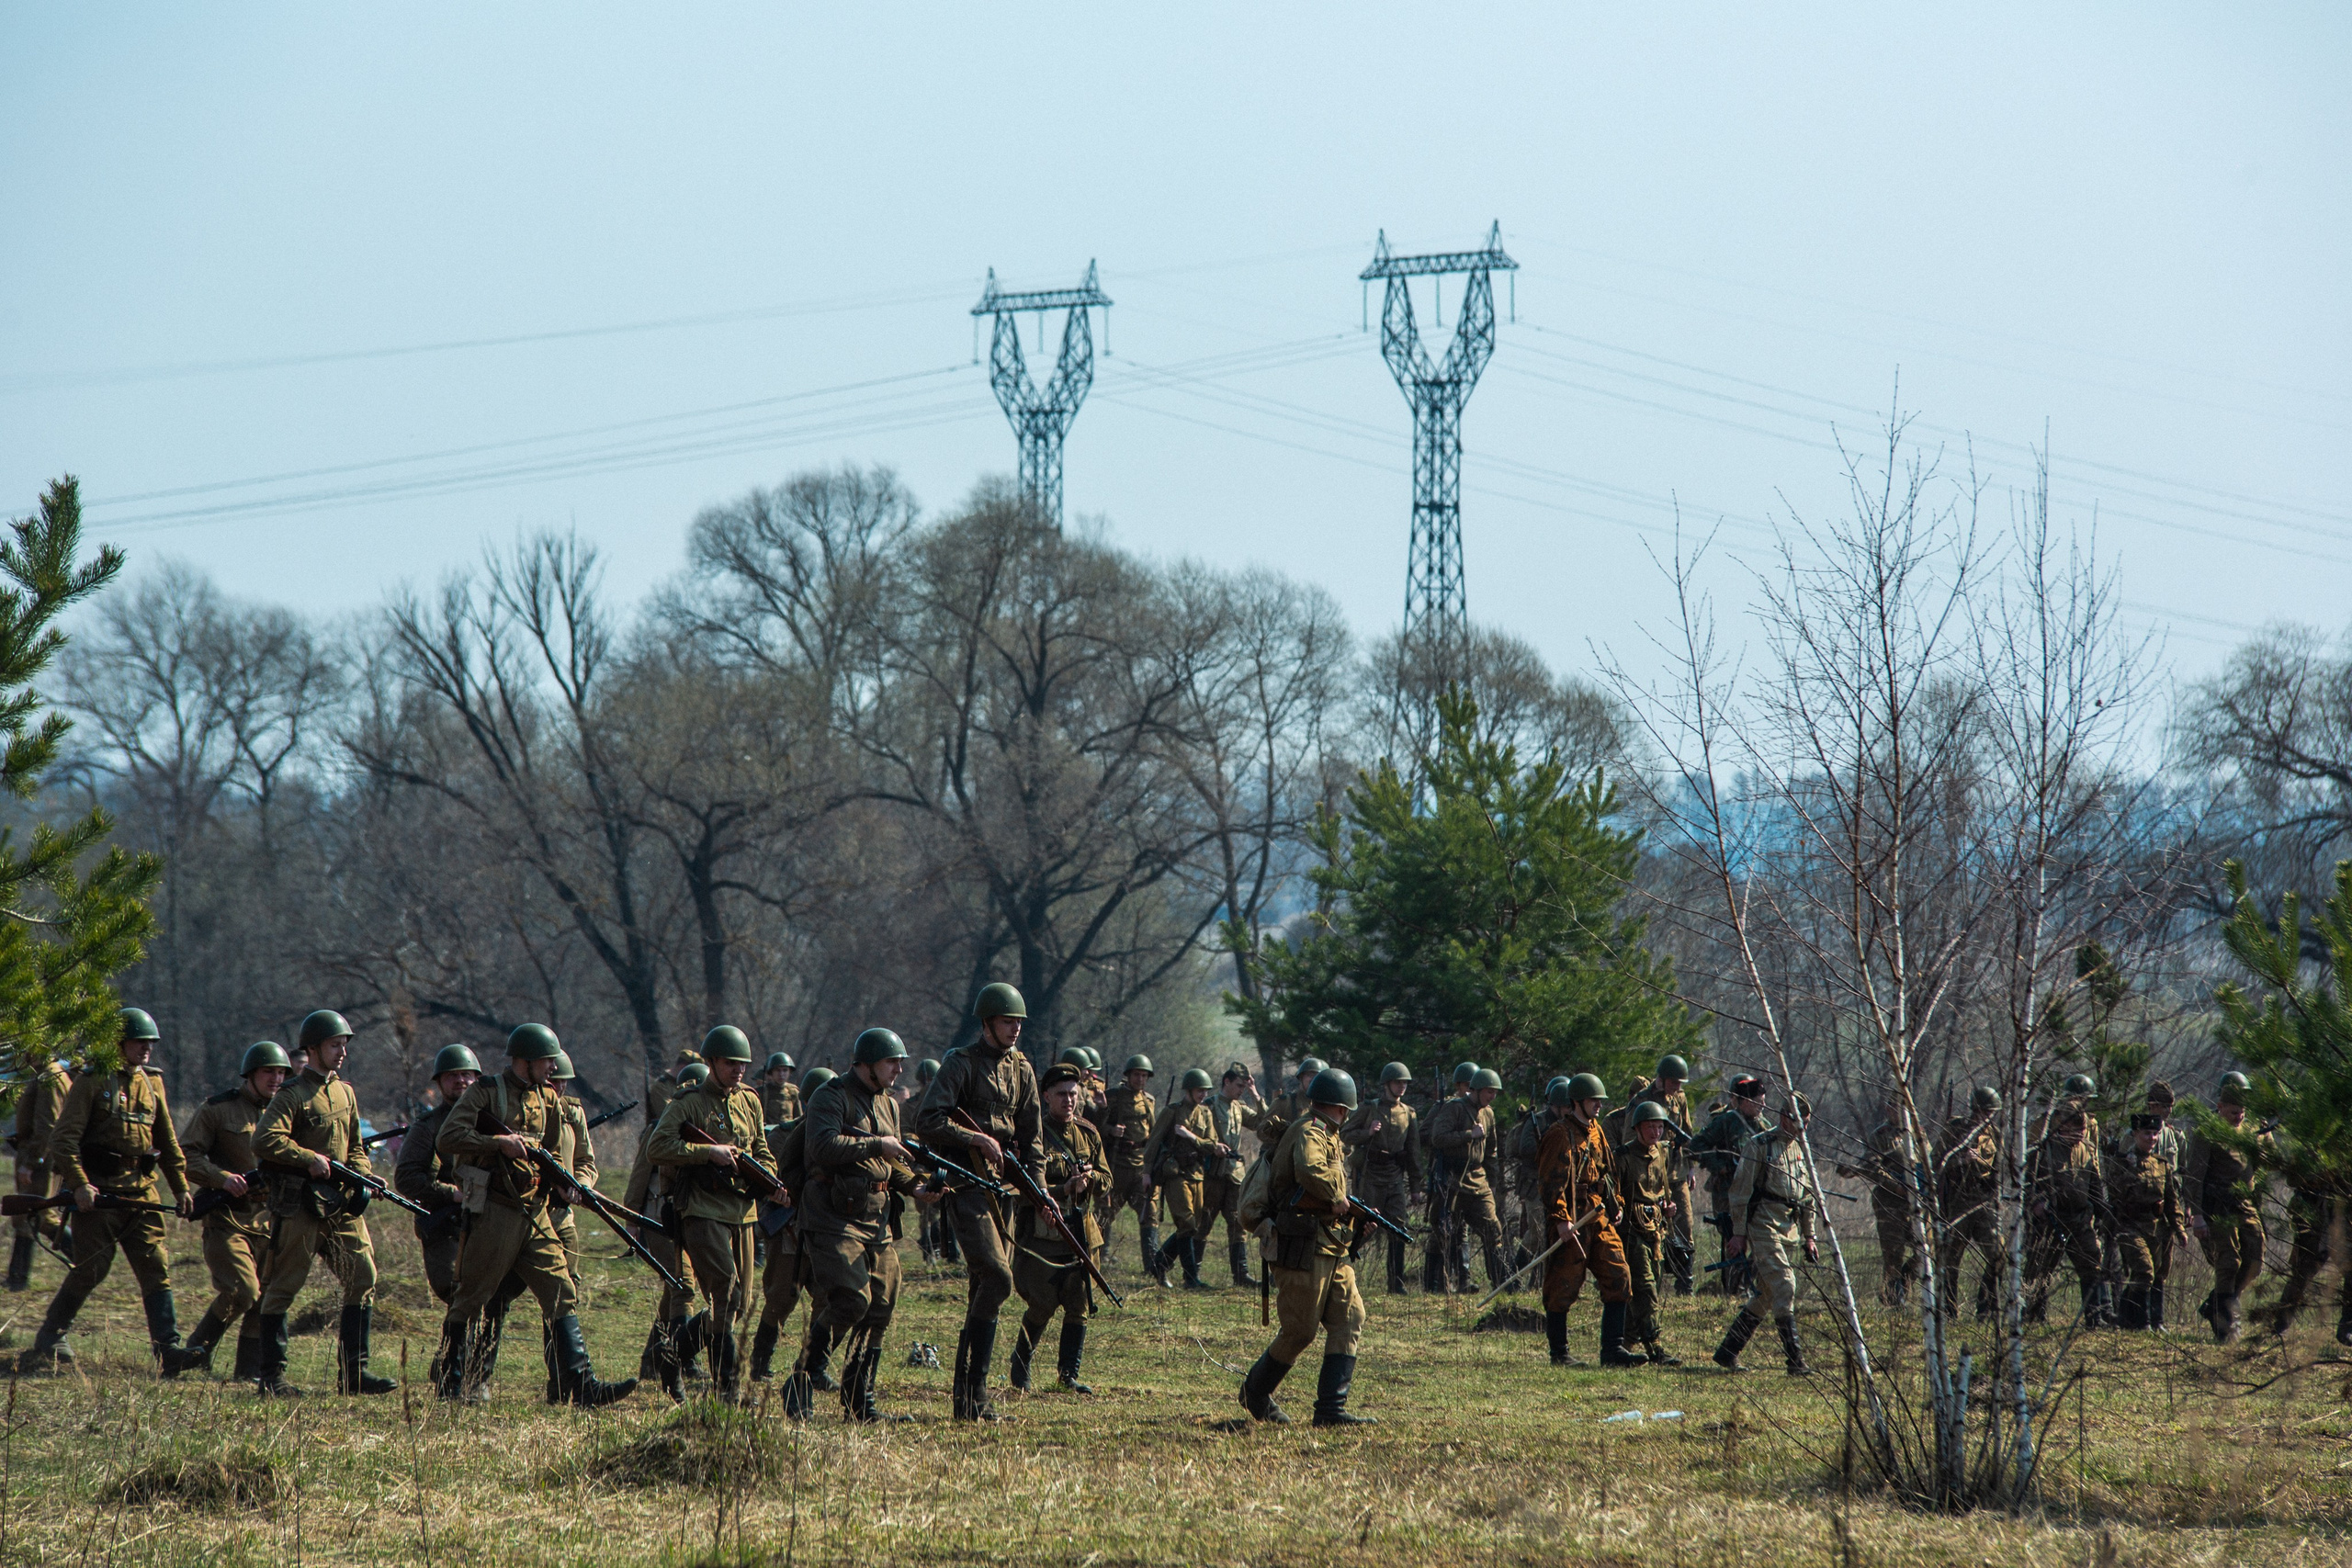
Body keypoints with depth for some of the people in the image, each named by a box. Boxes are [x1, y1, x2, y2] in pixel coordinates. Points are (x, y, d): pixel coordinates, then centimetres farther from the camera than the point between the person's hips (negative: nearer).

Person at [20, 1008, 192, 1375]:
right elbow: (63, 1138, -11)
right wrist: (79, 1183, -20)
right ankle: (43, 1349, 7)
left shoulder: (151, 1084, 13)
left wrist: (181, 1188, 15)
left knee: (156, 1269, -2)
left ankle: (170, 1354, -3)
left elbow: (168, 1142, 21)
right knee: (89, 1272, -4)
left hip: (140, 1192, 5)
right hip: (98, 1193, -5)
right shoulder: (92, 1083, -5)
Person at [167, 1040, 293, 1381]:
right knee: (242, 1290, -18)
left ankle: (249, 1372, 12)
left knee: (266, 1300, 2)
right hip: (227, 1218, -5)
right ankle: (199, 1349, 1)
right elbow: (185, 1155, -5)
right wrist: (222, 1178, -19)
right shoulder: (218, 1109, -1)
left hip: (268, 1220, 5)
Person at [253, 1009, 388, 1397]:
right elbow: (265, 1139, -21)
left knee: (363, 1278, 0)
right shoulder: (293, 1094, -8)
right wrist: (309, 1158, -21)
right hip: (299, 1204, -7)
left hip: (340, 1202, 7)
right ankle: (270, 1376, 5)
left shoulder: (345, 1092, 15)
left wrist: (364, 1175, 6)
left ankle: (352, 1372, 3)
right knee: (283, 1288, -1)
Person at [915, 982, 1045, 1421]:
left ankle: (968, 1396, 9)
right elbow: (926, 1120, -14)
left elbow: (1032, 1133, 17)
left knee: (985, 1289, 5)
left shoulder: (1021, 1068, 15)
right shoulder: (961, 1063, -5)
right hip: (965, 1183, -7)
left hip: (1002, 1184, 7)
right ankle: (973, 1393, -13)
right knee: (996, 1278, -18)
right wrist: (976, 1138, -19)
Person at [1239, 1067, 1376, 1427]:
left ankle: (1331, 1407, -2)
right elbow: (1310, 1171, -35)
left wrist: (1357, 1213, 13)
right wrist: (1338, 1198, -20)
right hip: (1303, 1248, -10)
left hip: (1332, 1250, 10)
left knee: (1349, 1319, 0)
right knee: (1300, 1330, -3)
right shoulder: (1309, 1133, -13)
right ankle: (1256, 1392, 17)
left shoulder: (1325, 1135, 19)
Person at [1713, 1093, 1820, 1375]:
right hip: (1763, 1224, -8)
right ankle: (1795, 1359, -19)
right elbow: (1741, 1191, -7)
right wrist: (1739, 1233, -10)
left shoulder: (1799, 1149, 16)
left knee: (1765, 1295, 8)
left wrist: (1810, 1236, 18)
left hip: (1788, 1230, 8)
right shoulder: (1760, 1145, -6)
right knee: (1783, 1285, -16)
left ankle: (1727, 1351, 17)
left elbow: (1807, 1196, 23)